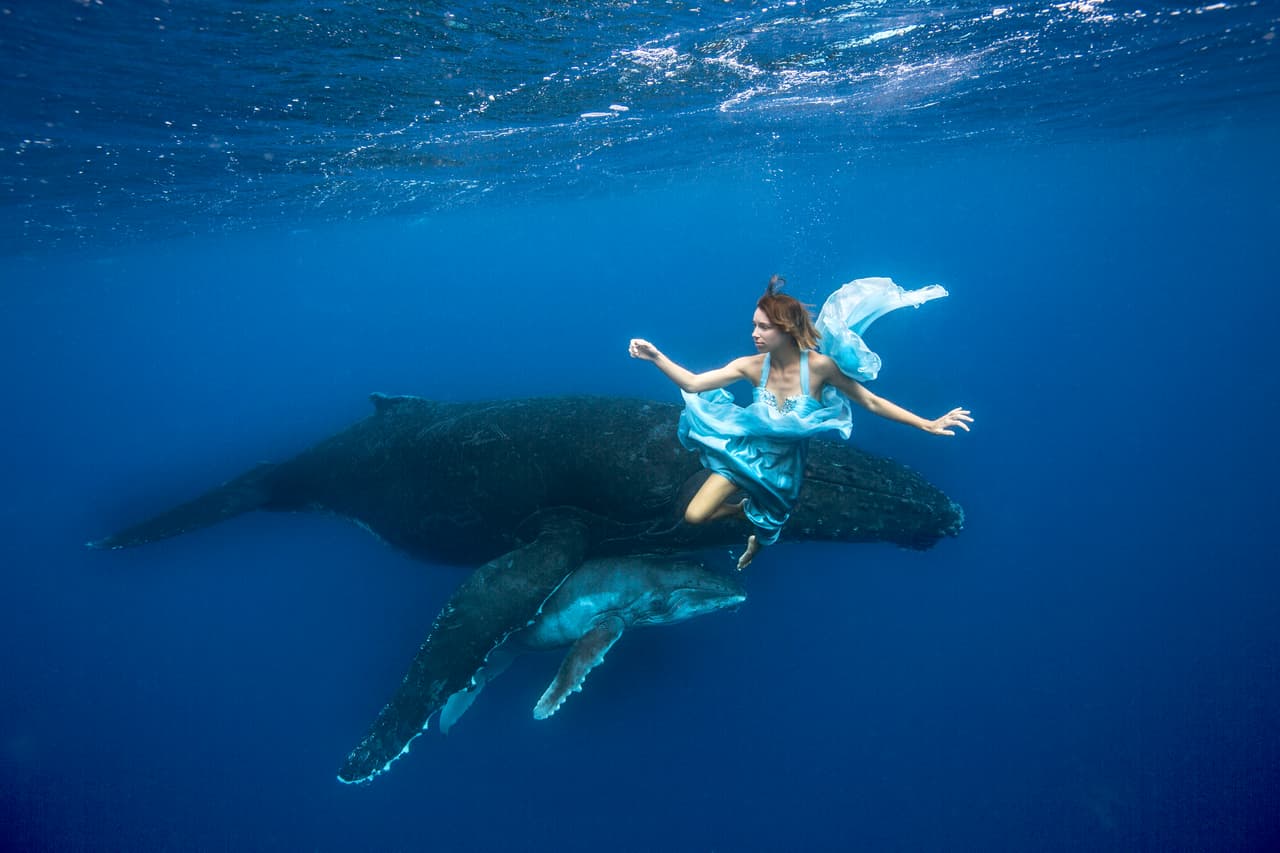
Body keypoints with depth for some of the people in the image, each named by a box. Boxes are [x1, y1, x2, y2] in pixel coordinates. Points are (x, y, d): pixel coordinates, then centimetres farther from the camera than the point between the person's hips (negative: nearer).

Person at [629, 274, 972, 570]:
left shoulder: (819, 365, -25)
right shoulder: (752, 366, -18)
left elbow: (872, 402, -16)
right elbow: (692, 384, -18)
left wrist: (928, 425, -17)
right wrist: (656, 356, -31)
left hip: (786, 462, -1)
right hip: (748, 450, 1)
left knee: (766, 529, 21)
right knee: (694, 515, -8)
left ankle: (759, 535, 63)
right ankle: (746, 509, 25)